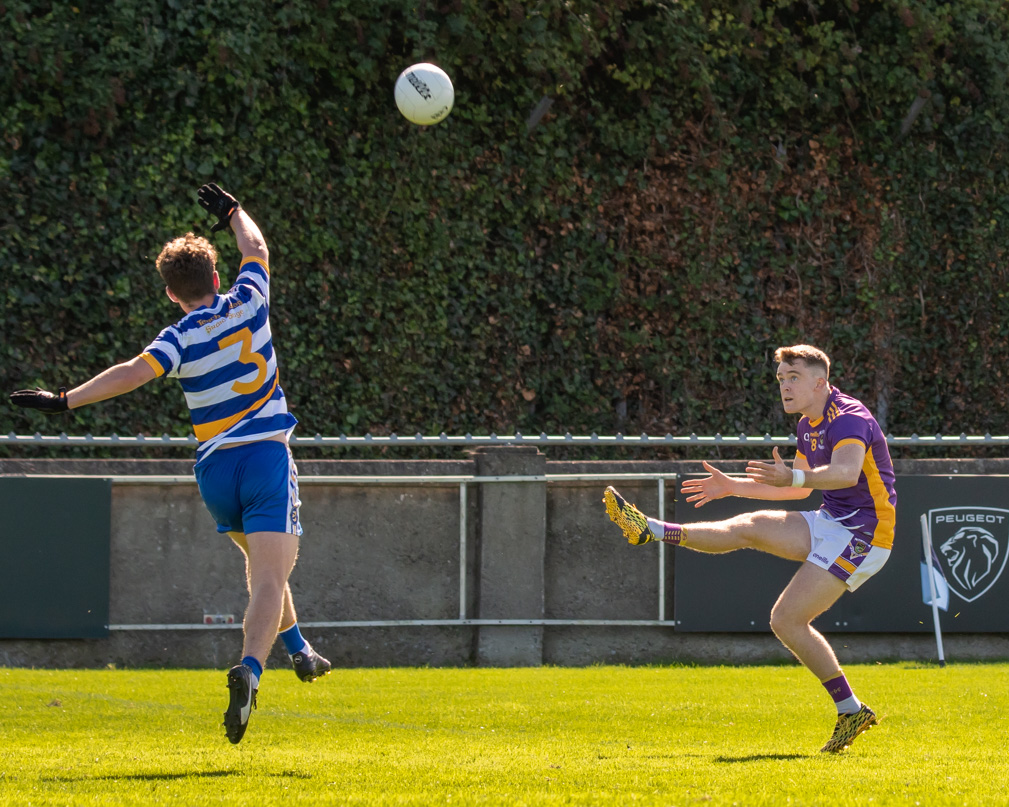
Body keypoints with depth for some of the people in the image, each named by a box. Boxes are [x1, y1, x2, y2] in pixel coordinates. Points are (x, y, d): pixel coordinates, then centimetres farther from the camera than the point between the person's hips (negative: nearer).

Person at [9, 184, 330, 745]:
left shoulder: (182, 339, -7)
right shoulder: (248, 303, -1)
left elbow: (135, 372, -24)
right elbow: (257, 248, 19)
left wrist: (65, 401, -24)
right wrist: (233, 211, 38)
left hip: (215, 468, 1)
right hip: (267, 458, -1)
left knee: (263, 564, 29)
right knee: (269, 580, -12)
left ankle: (298, 650, 40)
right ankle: (250, 670, -35)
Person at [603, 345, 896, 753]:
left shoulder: (848, 418, -17)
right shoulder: (809, 424, 14)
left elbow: (847, 472, -37)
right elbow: (801, 488, 28)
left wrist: (793, 477, -53)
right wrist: (733, 486, 26)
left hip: (860, 534, -9)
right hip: (832, 521, 9)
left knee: (787, 619, -14)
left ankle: (851, 710, -9)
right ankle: (651, 531, 9)